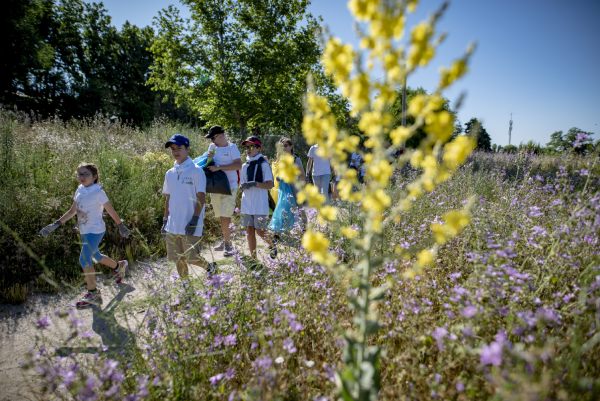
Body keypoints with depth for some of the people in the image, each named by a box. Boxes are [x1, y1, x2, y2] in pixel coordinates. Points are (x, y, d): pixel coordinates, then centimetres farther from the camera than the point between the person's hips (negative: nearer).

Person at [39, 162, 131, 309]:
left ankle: (93, 294, -1)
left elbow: (111, 210, -8)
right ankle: (119, 266, 47)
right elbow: (72, 211, 11)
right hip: (84, 231, 8)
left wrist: (121, 225, -2)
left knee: (84, 260, -13)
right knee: (96, 257, 21)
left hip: (95, 231, -8)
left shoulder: (98, 191, -15)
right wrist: (56, 224, 7)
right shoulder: (80, 189, 4)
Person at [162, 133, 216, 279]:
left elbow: (201, 197, -10)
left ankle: (210, 267, 24)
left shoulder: (196, 171, -7)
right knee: (178, 259, 11)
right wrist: (165, 220, 12)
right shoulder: (169, 173, 11)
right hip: (173, 225, 6)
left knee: (191, 258, -4)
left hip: (190, 225, -6)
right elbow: (168, 198, 16)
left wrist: (195, 219, -17)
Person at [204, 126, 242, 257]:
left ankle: (228, 244, 1)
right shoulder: (212, 147, 12)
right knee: (220, 216, 12)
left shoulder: (232, 147, -6)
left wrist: (218, 167, -22)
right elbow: (208, 164, 21)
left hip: (229, 186, -6)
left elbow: (238, 165, -18)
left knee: (225, 216, -10)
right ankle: (226, 241, 24)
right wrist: (209, 157, -2)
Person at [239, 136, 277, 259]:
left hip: (260, 205, -5)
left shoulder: (263, 164, -5)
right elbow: (242, 185, 16)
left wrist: (255, 184, -22)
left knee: (260, 231, -2)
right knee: (249, 230, 6)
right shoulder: (245, 166, 12)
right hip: (247, 204, 6)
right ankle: (253, 257, 16)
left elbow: (269, 185, -10)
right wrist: (243, 186, -7)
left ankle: (272, 246, 28)